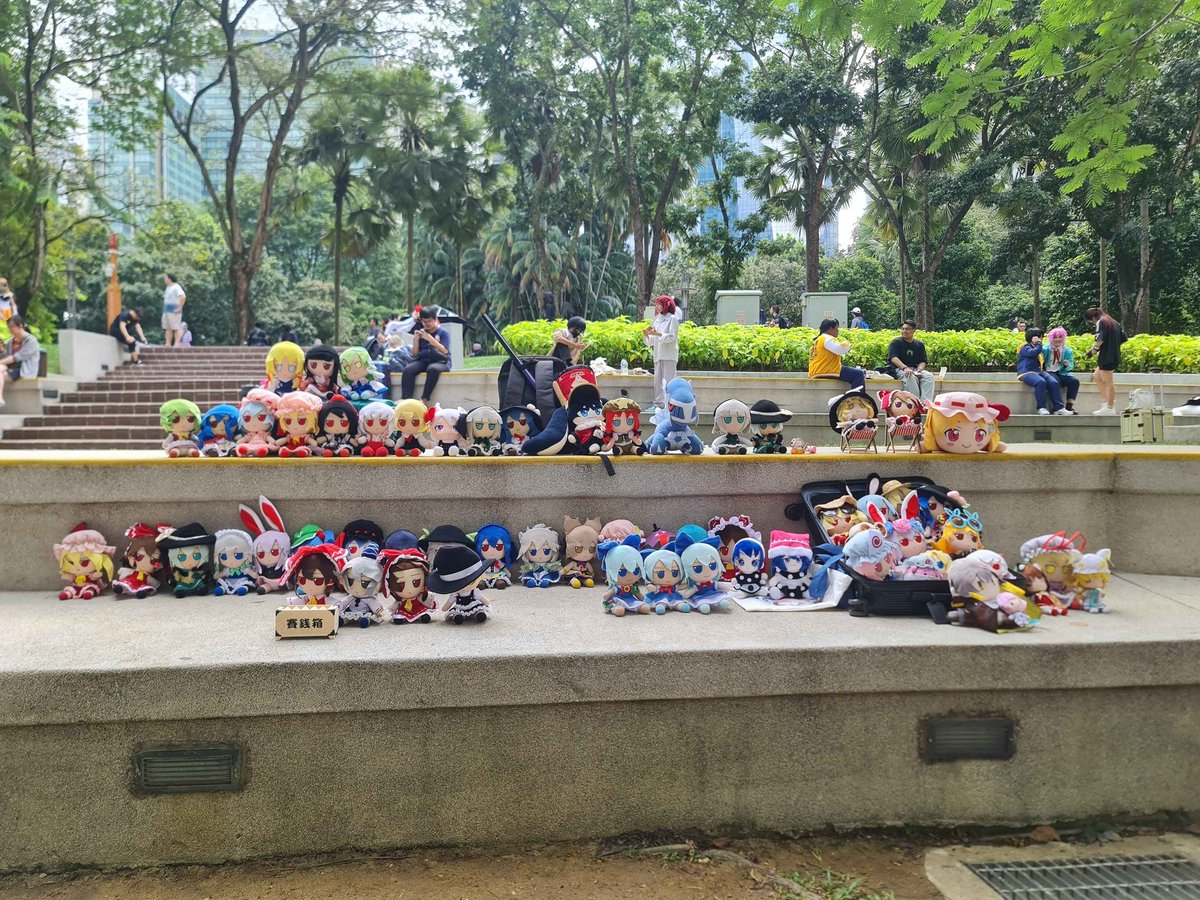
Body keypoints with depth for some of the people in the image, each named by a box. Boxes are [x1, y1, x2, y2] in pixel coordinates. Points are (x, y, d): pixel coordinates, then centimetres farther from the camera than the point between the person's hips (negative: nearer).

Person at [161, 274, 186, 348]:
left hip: (174, 311, -9)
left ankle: (177, 344, -5)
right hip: (166, 310, 9)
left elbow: (183, 297, -24)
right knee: (167, 328, 7)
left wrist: (179, 308, -23)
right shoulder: (168, 287, 17)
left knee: (175, 328, -7)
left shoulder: (176, 287, -11)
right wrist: (164, 308, 18)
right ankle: (168, 344, 8)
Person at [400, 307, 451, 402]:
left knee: (432, 369, -39)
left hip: (440, 362, -4)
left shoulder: (443, 332, 4)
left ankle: (424, 400, -39)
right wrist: (416, 339, -4)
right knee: (407, 370, -27)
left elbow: (444, 351, -11)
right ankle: (406, 399, -38)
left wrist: (430, 338, -16)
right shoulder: (420, 332, 14)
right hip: (423, 361, 4)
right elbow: (415, 355, 12)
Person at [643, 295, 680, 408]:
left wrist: (657, 334, -21)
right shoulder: (657, 320, 18)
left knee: (668, 380, -10)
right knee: (658, 380, 5)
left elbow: (671, 337, -11)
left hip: (669, 356, -7)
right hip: (658, 355, 7)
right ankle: (658, 404, 8)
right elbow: (652, 341, 19)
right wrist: (646, 334, -1)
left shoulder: (672, 319, -1)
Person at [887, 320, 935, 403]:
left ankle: (926, 403, -35)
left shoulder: (919, 344, 16)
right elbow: (893, 358, -12)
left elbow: (923, 361, 12)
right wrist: (905, 368, -29)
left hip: (915, 369, 4)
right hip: (899, 369, -4)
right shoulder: (896, 342, 3)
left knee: (929, 376, -25)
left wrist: (919, 369, -13)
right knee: (910, 377, -36)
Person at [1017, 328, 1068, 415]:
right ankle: (1042, 408, -30)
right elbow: (1034, 353, -23)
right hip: (1026, 372, -8)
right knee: (1041, 382, -37)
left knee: (1054, 382, -18)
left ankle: (1059, 408, -20)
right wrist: (1038, 343, -9)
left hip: (1038, 371, 8)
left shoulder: (1036, 347, 25)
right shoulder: (1025, 347, -2)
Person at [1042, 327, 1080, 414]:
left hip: (1061, 373, 4)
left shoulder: (1068, 351, 13)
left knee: (1075, 381, -22)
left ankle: (1069, 406, -19)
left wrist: (1067, 365, -13)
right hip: (1048, 372, -4)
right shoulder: (1046, 349, 4)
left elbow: (1071, 366, 9)